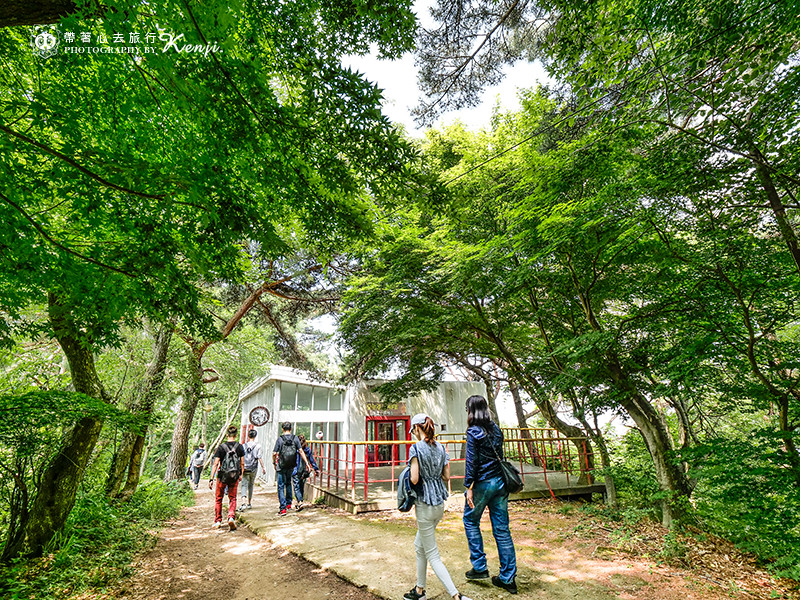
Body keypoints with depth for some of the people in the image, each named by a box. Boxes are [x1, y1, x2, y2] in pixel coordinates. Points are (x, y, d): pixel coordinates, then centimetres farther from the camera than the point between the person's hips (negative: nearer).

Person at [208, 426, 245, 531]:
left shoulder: (221, 447, -9)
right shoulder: (240, 447, -2)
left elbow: (215, 464, -10)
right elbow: (242, 463, 2)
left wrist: (211, 479, -6)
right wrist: (241, 474, 17)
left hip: (222, 476, -1)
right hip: (234, 477, 1)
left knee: (218, 498, 18)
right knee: (232, 498, 12)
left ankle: (218, 521, 24)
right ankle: (231, 517, -8)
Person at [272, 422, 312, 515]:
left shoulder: (279, 439, -10)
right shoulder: (295, 439, -4)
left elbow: (274, 454, -8)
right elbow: (301, 452, -7)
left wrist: (274, 463, 10)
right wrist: (307, 463, -4)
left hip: (281, 466, -3)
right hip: (291, 466, 3)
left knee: (281, 487, 4)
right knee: (288, 483, 24)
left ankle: (283, 508, -1)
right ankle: (289, 504, 29)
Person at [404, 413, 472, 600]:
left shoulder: (416, 448, -16)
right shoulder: (440, 447, 4)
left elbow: (414, 479, -21)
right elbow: (446, 476, 8)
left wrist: (409, 477, 0)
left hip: (425, 504, -8)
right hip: (440, 503, 8)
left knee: (432, 555, 5)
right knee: (419, 545, 24)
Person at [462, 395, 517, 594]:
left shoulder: (473, 432, -13)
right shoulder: (495, 428, 6)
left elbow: (471, 462, -15)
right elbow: (499, 455, 13)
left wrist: (469, 487, -12)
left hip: (483, 483, -6)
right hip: (500, 481, 6)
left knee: (471, 521, 16)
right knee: (502, 529, 11)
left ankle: (480, 567, 18)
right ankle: (508, 578, 18)